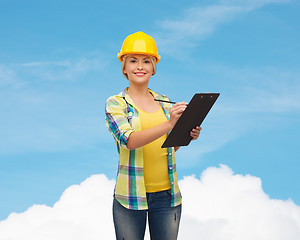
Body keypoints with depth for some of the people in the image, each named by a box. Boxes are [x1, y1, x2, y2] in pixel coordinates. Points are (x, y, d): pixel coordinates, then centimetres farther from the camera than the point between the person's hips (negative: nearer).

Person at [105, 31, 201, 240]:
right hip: (131, 196, -3)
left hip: (167, 194, 4)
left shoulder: (164, 103, 11)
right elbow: (129, 141, -20)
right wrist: (169, 124, -31)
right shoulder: (115, 104, -2)